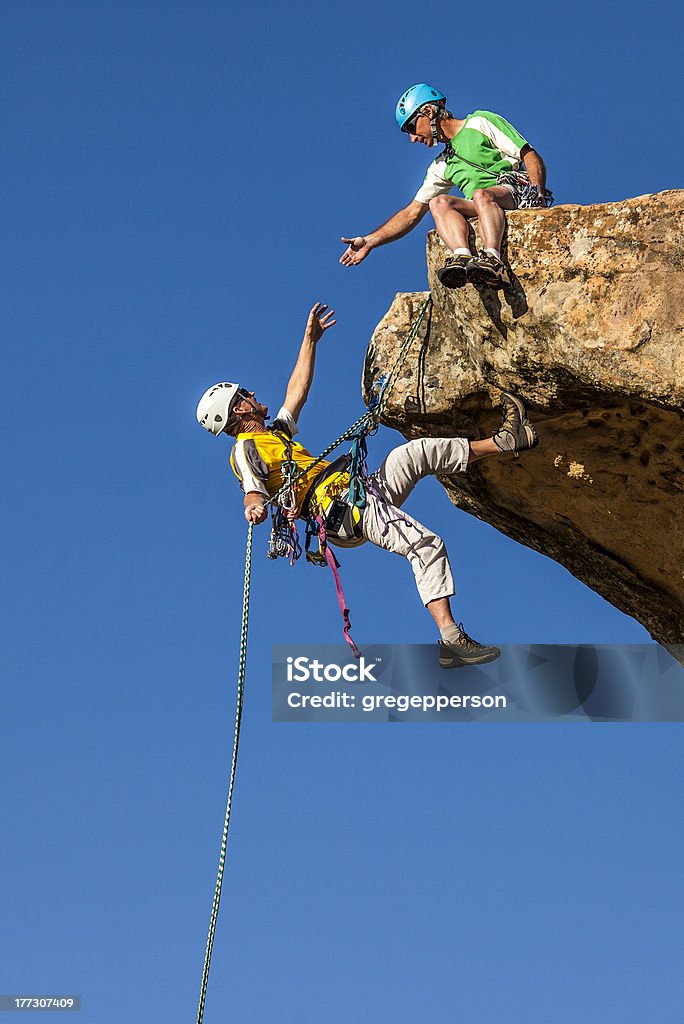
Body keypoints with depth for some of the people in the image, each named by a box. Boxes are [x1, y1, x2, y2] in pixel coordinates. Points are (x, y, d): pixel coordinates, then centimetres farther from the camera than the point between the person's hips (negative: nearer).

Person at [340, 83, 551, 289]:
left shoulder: (481, 122, 9)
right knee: (438, 203, -21)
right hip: (482, 210, 5)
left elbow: (530, 156, 2)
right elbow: (412, 213, 26)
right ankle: (463, 259, -48)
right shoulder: (442, 167, 27)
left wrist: (538, 191, -16)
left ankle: (492, 261, -59)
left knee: (481, 195, -36)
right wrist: (369, 242, 19)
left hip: (518, 192, -5)